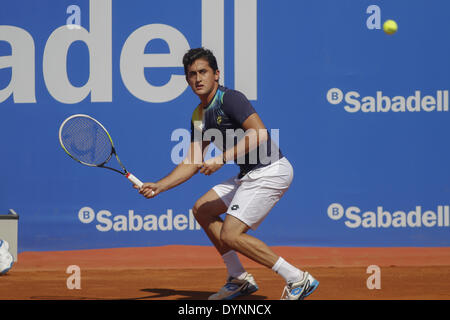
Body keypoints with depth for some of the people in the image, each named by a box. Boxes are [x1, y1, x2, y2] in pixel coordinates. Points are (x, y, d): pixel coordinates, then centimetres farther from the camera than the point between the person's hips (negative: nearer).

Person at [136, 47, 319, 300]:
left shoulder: (230, 99, -14)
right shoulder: (199, 116, 14)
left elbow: (259, 133, -26)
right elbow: (192, 163, 18)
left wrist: (221, 160, -27)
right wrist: (159, 186, 8)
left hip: (271, 171, -10)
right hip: (250, 175, 10)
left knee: (230, 235, -14)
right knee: (203, 210, 16)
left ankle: (298, 280, -11)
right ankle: (239, 279, 17)